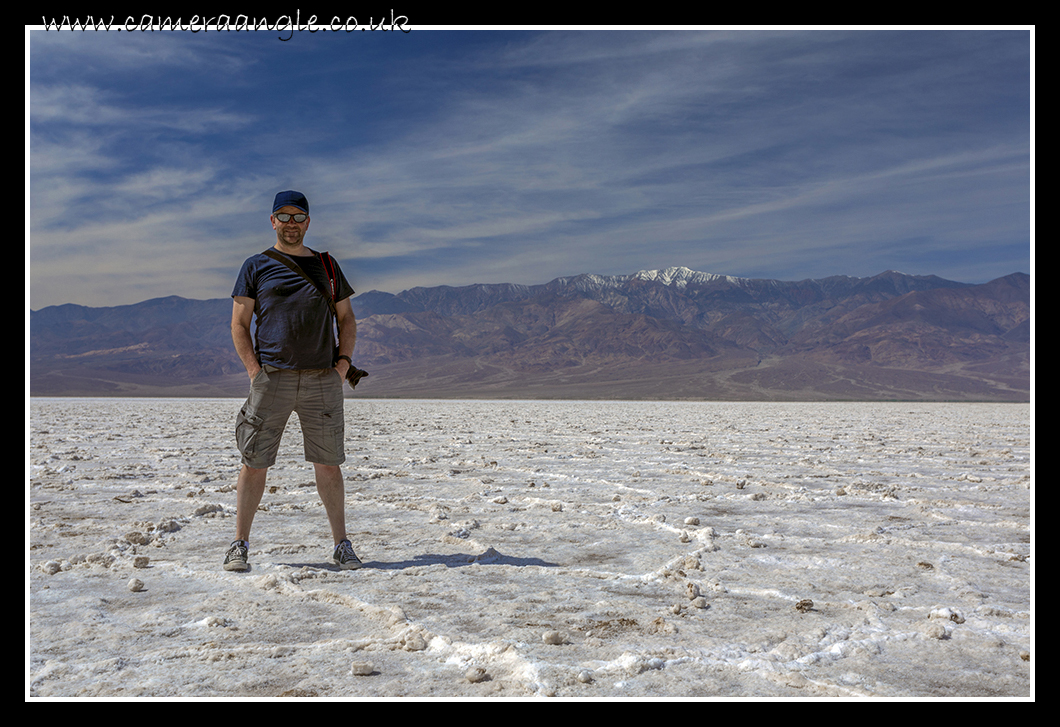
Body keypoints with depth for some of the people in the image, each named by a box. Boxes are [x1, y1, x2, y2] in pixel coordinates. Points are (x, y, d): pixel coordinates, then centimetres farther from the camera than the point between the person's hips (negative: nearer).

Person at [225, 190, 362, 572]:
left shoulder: (327, 265, 16)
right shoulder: (256, 266, 9)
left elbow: (346, 318, 18)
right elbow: (239, 324, 5)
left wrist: (343, 361, 3)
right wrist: (255, 371, -6)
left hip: (323, 379, 2)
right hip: (272, 378, -1)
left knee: (328, 464, 5)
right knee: (254, 463, 0)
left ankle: (341, 545, 13)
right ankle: (239, 545, 12)